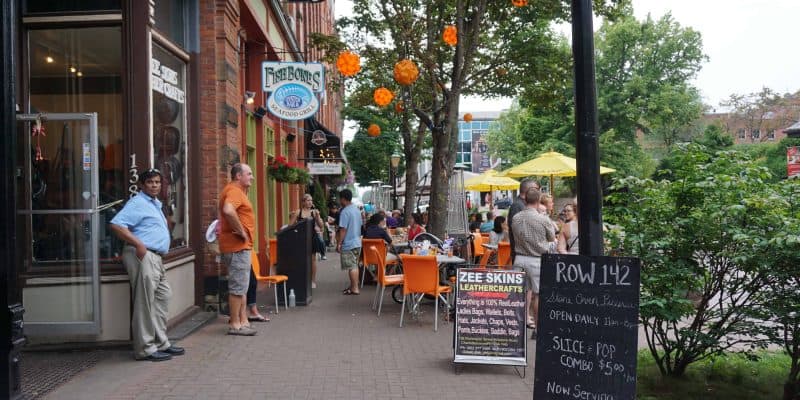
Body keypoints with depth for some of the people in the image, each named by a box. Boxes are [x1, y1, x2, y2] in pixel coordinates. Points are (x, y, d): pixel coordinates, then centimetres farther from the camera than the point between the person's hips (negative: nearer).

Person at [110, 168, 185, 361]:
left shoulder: (156, 204, 21)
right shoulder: (137, 203, -9)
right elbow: (116, 224, -20)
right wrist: (139, 245, -22)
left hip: (155, 258, 10)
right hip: (142, 256, -10)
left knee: (163, 297, 13)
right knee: (145, 303, -6)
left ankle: (161, 343, 22)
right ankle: (146, 349, 1)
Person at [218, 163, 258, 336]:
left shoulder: (237, 191, 17)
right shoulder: (234, 191, -16)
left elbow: (228, 211, 30)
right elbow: (228, 211, -35)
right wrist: (241, 231, -25)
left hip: (241, 246, 11)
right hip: (238, 246, -11)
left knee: (242, 286, 15)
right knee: (238, 286, -5)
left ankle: (243, 321, 23)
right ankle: (235, 325, 1)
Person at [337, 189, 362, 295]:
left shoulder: (345, 212, -16)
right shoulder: (357, 210, 10)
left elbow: (343, 229, -19)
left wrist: (338, 243, -14)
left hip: (348, 244, -9)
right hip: (357, 242, 9)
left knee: (351, 267, -4)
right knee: (355, 265, 15)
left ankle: (355, 288, -1)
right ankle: (353, 286, 23)